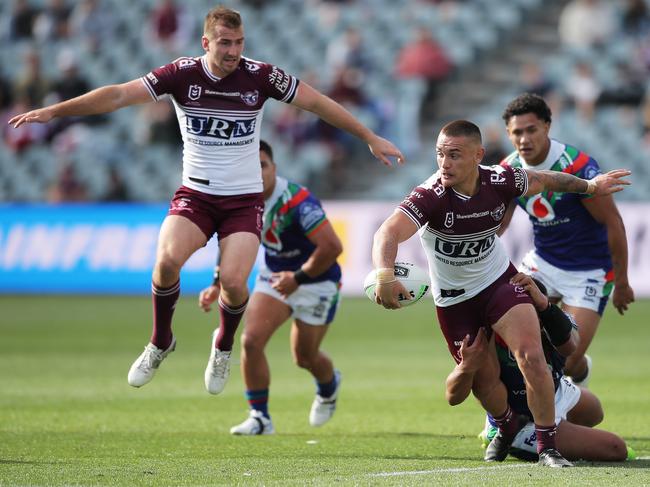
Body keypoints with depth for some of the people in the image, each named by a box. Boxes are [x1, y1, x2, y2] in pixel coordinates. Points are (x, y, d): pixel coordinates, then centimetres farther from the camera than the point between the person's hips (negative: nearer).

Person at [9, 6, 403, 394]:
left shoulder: (261, 76, -8)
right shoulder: (182, 74, -9)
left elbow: (317, 102, 1)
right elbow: (120, 95, -14)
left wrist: (371, 138, 5)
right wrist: (53, 111, -21)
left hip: (245, 199, 0)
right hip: (195, 195, 0)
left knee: (233, 280, -20)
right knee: (168, 260, -27)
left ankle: (224, 347, 15)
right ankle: (161, 342, 2)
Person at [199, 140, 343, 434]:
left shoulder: (297, 201, -32)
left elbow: (332, 247, -34)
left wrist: (298, 278, -26)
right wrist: (217, 285, -2)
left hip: (315, 280, -5)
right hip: (273, 275, 5)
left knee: (304, 357, 7)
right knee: (251, 341, -14)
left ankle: (329, 387, 45)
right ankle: (260, 417, -1)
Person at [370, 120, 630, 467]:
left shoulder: (500, 182, -17)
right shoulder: (430, 196, -29)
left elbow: (541, 180, 6)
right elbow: (388, 233, -44)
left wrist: (589, 186, 19)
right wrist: (385, 275, -63)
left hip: (499, 280, 1)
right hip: (453, 299, -1)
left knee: (531, 356, -19)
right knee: (483, 379, 4)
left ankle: (547, 447, -6)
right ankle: (506, 427, 40)